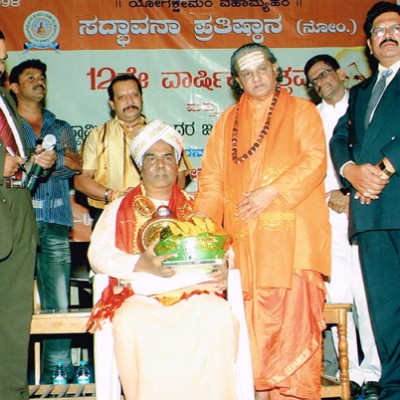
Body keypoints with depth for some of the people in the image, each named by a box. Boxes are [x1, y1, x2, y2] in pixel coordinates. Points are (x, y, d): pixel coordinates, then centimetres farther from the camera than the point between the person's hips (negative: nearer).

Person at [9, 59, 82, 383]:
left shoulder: (61, 128, 23)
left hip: (55, 226, 3)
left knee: (59, 307, 0)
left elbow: (75, 166, 7)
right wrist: (61, 159, -2)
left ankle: (56, 378, 6)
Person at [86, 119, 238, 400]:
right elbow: (98, 254, 3)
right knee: (133, 324, -34)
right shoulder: (119, 210, 19)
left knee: (217, 315, -32)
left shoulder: (196, 207, 25)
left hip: (195, 290, 1)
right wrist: (141, 264, -16)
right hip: (141, 295, -1)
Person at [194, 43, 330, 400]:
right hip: (244, 237, 3)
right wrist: (200, 221, -1)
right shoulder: (228, 121, 21)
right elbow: (212, 175, 13)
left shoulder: (301, 111, 12)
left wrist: (272, 191, -13)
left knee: (293, 313, -9)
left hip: (290, 232, -3)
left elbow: (315, 160, -2)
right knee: (251, 317, -2)